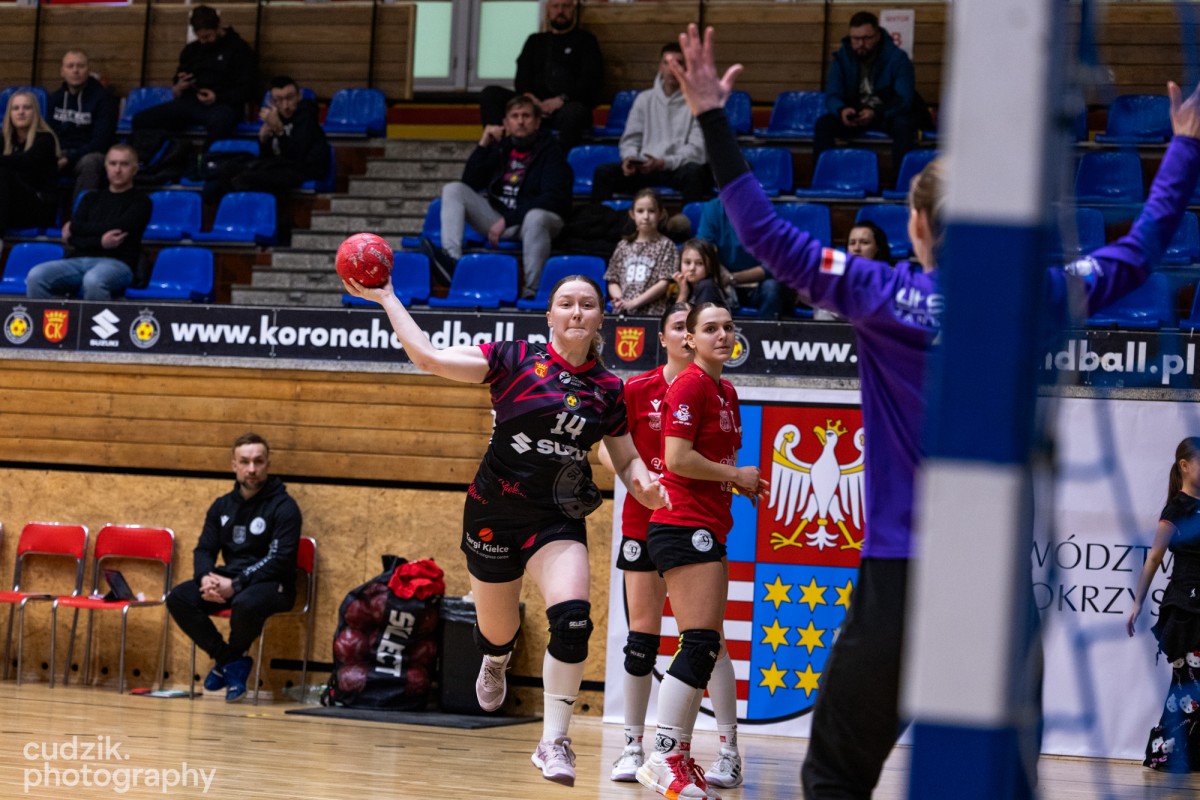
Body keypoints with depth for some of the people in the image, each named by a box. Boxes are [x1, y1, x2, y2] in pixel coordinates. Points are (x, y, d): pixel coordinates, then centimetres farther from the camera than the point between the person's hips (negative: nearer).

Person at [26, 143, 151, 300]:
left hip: (117, 263, -4)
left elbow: (118, 228, -5)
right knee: (36, 276, -26)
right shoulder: (91, 198, 25)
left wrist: (74, 227, 6)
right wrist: (100, 242, -11)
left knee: (93, 281, -41)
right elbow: (72, 239, 10)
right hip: (79, 260, 4)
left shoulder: (140, 202, 13)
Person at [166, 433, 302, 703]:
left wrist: (236, 585, -24)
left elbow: (280, 559, -15)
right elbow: (204, 549, 10)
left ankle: (232, 658, -8)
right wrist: (205, 578, -14)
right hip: (228, 580, 6)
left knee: (245, 604, -39)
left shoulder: (283, 506, -6)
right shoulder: (222, 506, 13)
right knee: (178, 599, -18)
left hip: (272, 584, -6)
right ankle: (229, 662, -8)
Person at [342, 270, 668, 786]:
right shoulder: (515, 359, -6)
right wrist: (385, 298, -12)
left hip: (557, 520, 1)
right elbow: (429, 357, -10)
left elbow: (628, 459, 12)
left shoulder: (607, 389, 3)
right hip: (494, 511, -1)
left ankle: (554, 742, -10)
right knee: (497, 633, 9)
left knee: (572, 618, -22)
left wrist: (644, 485, -10)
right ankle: (495, 662, 51)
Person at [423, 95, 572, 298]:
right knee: (453, 190, -9)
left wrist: (508, 220, -20)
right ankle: (451, 259, -31)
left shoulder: (550, 151, 0)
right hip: (497, 215, 6)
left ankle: (531, 291, -38)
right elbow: (469, 183, 12)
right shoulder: (500, 148, 16)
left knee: (535, 217, -41)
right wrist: (483, 146, 0)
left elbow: (553, 198, -13)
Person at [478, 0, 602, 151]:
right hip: (534, 105, 4)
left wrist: (562, 99, -15)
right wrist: (529, 98, -9)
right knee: (490, 94, -17)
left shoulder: (585, 41, 14)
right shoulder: (535, 41, 26)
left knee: (573, 111, -40)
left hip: (567, 106, -4)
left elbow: (592, 80, 1)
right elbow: (522, 78, 14)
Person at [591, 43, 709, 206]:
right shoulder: (645, 99, 15)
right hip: (646, 168, 4)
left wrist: (664, 163, -22)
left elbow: (698, 149, -7)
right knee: (603, 172, -21)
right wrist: (630, 157, -11)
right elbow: (630, 139, 14)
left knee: (694, 172, -39)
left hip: (680, 168, -4)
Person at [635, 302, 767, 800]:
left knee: (704, 649, 10)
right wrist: (735, 475, -8)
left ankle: (679, 759, 14)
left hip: (707, 532, 10)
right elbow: (677, 459, -18)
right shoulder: (690, 385, -10)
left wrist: (741, 483, 10)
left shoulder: (725, 392, 17)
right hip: (685, 528, -10)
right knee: (700, 644, -15)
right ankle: (665, 759, -12)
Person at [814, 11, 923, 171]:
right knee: (823, 123, -23)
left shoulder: (897, 58, -13)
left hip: (888, 115, -3)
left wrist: (875, 114, -39)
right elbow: (832, 96, -7)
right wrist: (841, 110, -34)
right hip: (854, 116, 3)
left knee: (903, 124, -36)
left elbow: (904, 99, -20)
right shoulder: (842, 57, -4)